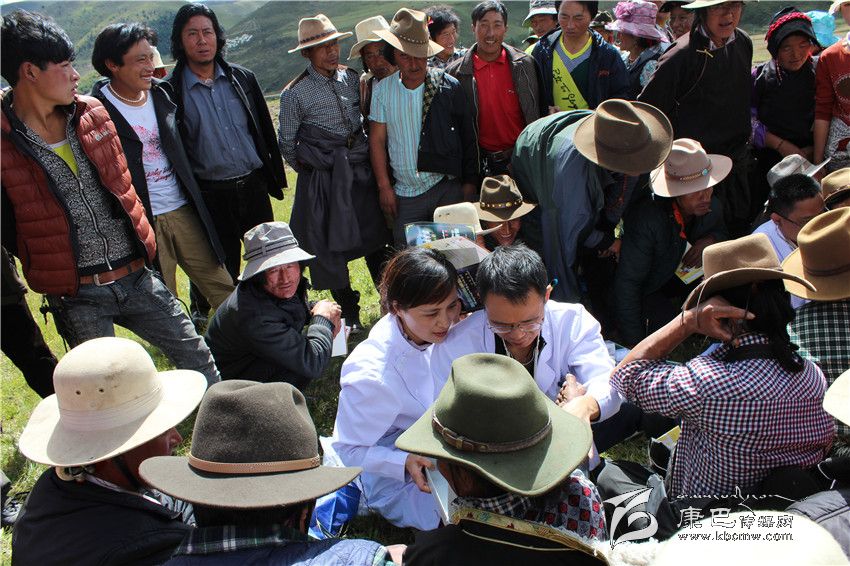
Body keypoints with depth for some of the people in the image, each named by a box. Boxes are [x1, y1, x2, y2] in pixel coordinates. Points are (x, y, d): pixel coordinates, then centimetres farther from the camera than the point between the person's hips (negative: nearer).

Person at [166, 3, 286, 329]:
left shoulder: (242, 78, 5)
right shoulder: (171, 91, -6)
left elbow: (265, 131, 11)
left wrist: (275, 177, 10)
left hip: (253, 186, 3)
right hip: (210, 196, -3)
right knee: (223, 270, 8)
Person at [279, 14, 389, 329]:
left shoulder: (353, 78, 5)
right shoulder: (295, 93, -8)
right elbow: (287, 143, 1)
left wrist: (367, 156, 15)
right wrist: (310, 169, 9)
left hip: (362, 171, 4)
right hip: (322, 181, -3)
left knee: (374, 239, 11)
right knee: (332, 248, 6)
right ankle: (348, 313, 23)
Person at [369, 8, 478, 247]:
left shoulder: (449, 86, -1)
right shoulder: (383, 89, 4)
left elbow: (468, 137, 3)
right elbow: (377, 140, 6)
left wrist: (469, 183, 0)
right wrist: (384, 187, 1)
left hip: (449, 188, -1)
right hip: (405, 194, 2)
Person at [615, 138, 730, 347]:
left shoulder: (711, 207, -13)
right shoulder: (646, 219, -34)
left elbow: (722, 232, 15)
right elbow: (627, 282, -29)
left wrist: (711, 240, -13)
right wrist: (633, 344, -27)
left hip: (683, 278, 6)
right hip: (647, 289, -6)